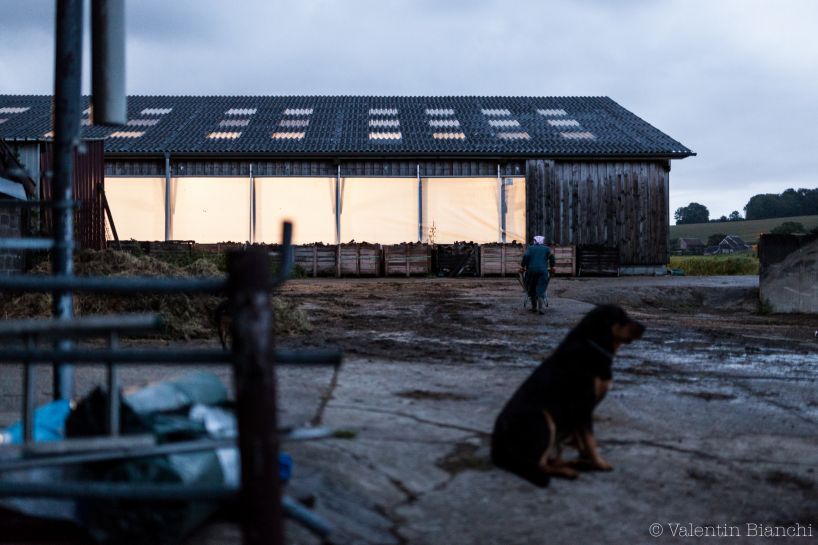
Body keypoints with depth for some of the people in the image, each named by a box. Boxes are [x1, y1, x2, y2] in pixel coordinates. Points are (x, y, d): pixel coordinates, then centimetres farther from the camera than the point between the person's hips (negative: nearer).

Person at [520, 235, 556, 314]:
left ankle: (534, 307, 14)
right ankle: (542, 308, -18)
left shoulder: (530, 248, 14)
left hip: (531, 270, 0)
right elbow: (551, 257, 2)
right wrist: (552, 267, 10)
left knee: (532, 290, 12)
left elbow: (525, 256, -2)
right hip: (543, 271, 0)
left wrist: (522, 267, 1)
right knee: (541, 290, -3)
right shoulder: (546, 248, 15)